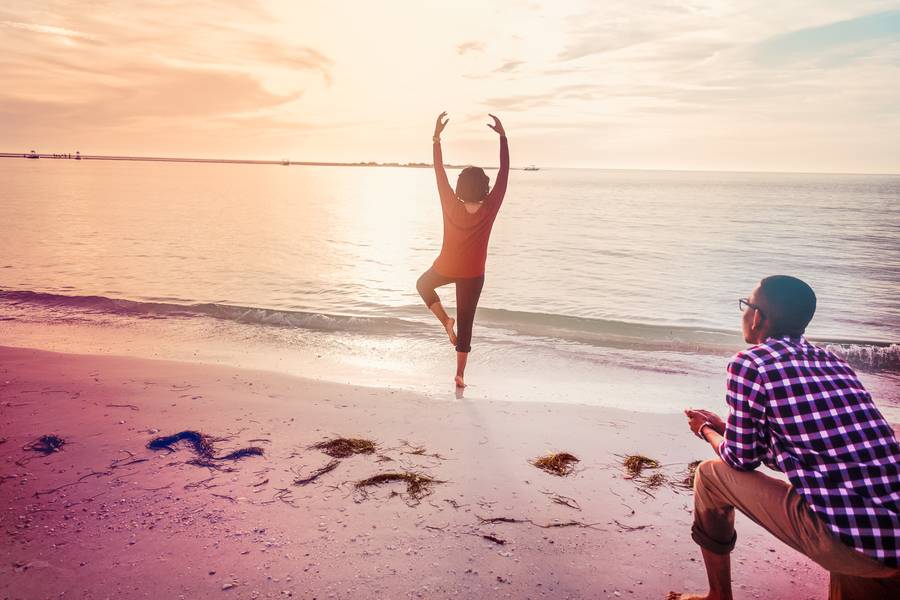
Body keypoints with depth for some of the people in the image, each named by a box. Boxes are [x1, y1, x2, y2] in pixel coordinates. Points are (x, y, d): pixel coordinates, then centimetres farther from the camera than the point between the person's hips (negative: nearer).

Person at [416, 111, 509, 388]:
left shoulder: (452, 207, -19)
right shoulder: (489, 210, -19)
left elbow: (439, 172, -12)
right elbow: (504, 173, -14)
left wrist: (437, 137, -9)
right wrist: (502, 137, -11)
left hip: (446, 268, 0)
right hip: (473, 274, 1)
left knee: (423, 285, 33)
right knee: (466, 322, 10)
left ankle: (445, 320, 13)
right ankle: (460, 374, 13)